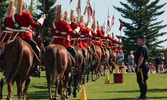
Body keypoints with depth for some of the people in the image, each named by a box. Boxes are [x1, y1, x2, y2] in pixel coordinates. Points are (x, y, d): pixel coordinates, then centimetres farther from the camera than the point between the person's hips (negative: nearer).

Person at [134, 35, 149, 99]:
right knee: (140, 81, 15)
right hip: (142, 66, 11)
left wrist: (138, 67, -23)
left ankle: (143, 95, -2)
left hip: (142, 66, -11)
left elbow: (141, 58, -23)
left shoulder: (143, 48, -16)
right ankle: (142, 95, 22)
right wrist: (138, 67, 22)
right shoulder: (141, 47, 18)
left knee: (142, 81, -7)